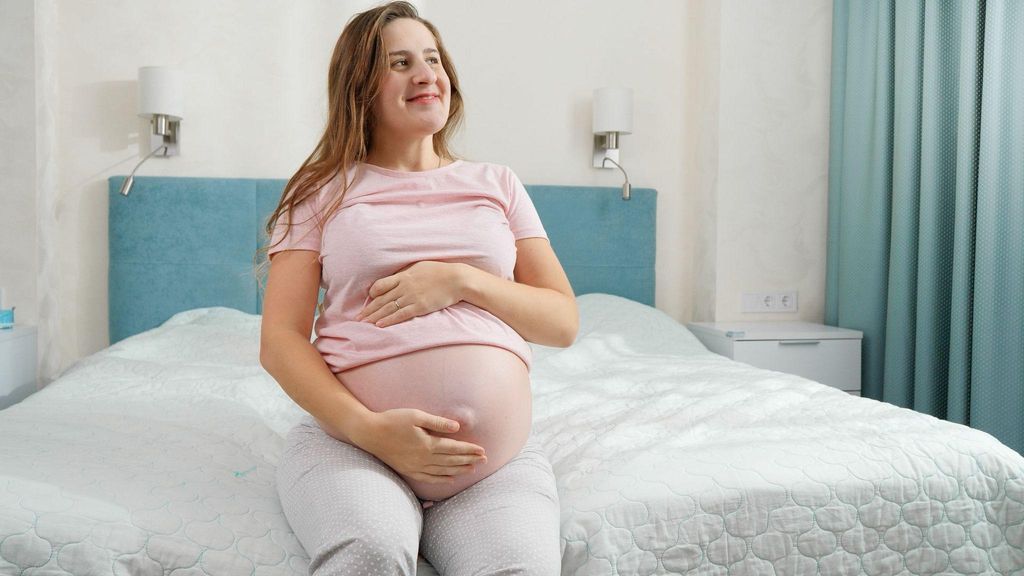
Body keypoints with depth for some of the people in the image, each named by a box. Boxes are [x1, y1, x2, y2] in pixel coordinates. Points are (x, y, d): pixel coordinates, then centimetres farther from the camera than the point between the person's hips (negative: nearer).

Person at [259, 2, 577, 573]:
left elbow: (564, 321, 9)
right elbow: (279, 341, 1)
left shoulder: (497, 184, 15)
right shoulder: (324, 192, 9)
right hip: (352, 440, -1)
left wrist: (460, 281, -8)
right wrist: (369, 429, -15)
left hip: (500, 460, 2)